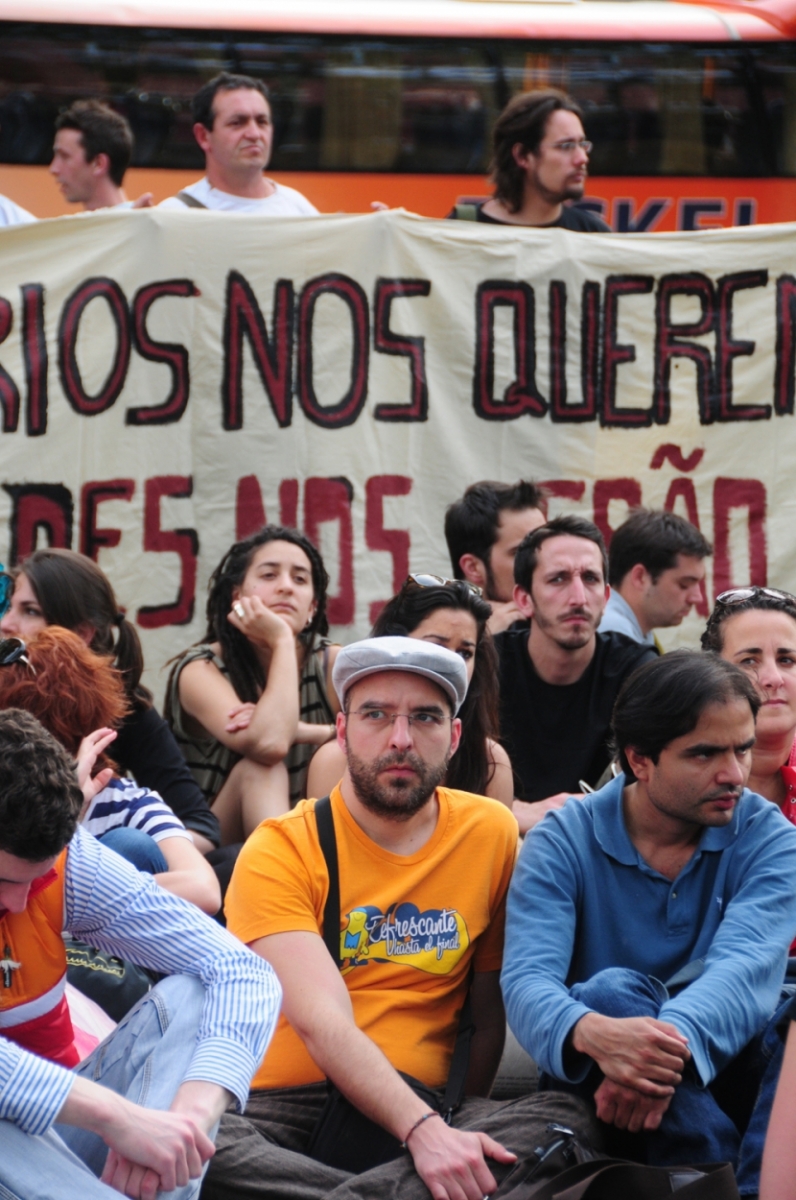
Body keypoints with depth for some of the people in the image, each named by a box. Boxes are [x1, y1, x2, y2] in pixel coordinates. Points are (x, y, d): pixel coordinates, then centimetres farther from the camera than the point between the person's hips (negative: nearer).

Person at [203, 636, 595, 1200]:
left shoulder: (490, 833, 9)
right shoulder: (280, 851, -2)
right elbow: (322, 1024, -16)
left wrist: (461, 1126, 3)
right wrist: (423, 1129, -30)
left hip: (426, 1110, 3)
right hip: (280, 1106, -3)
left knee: (568, 1121, -28)